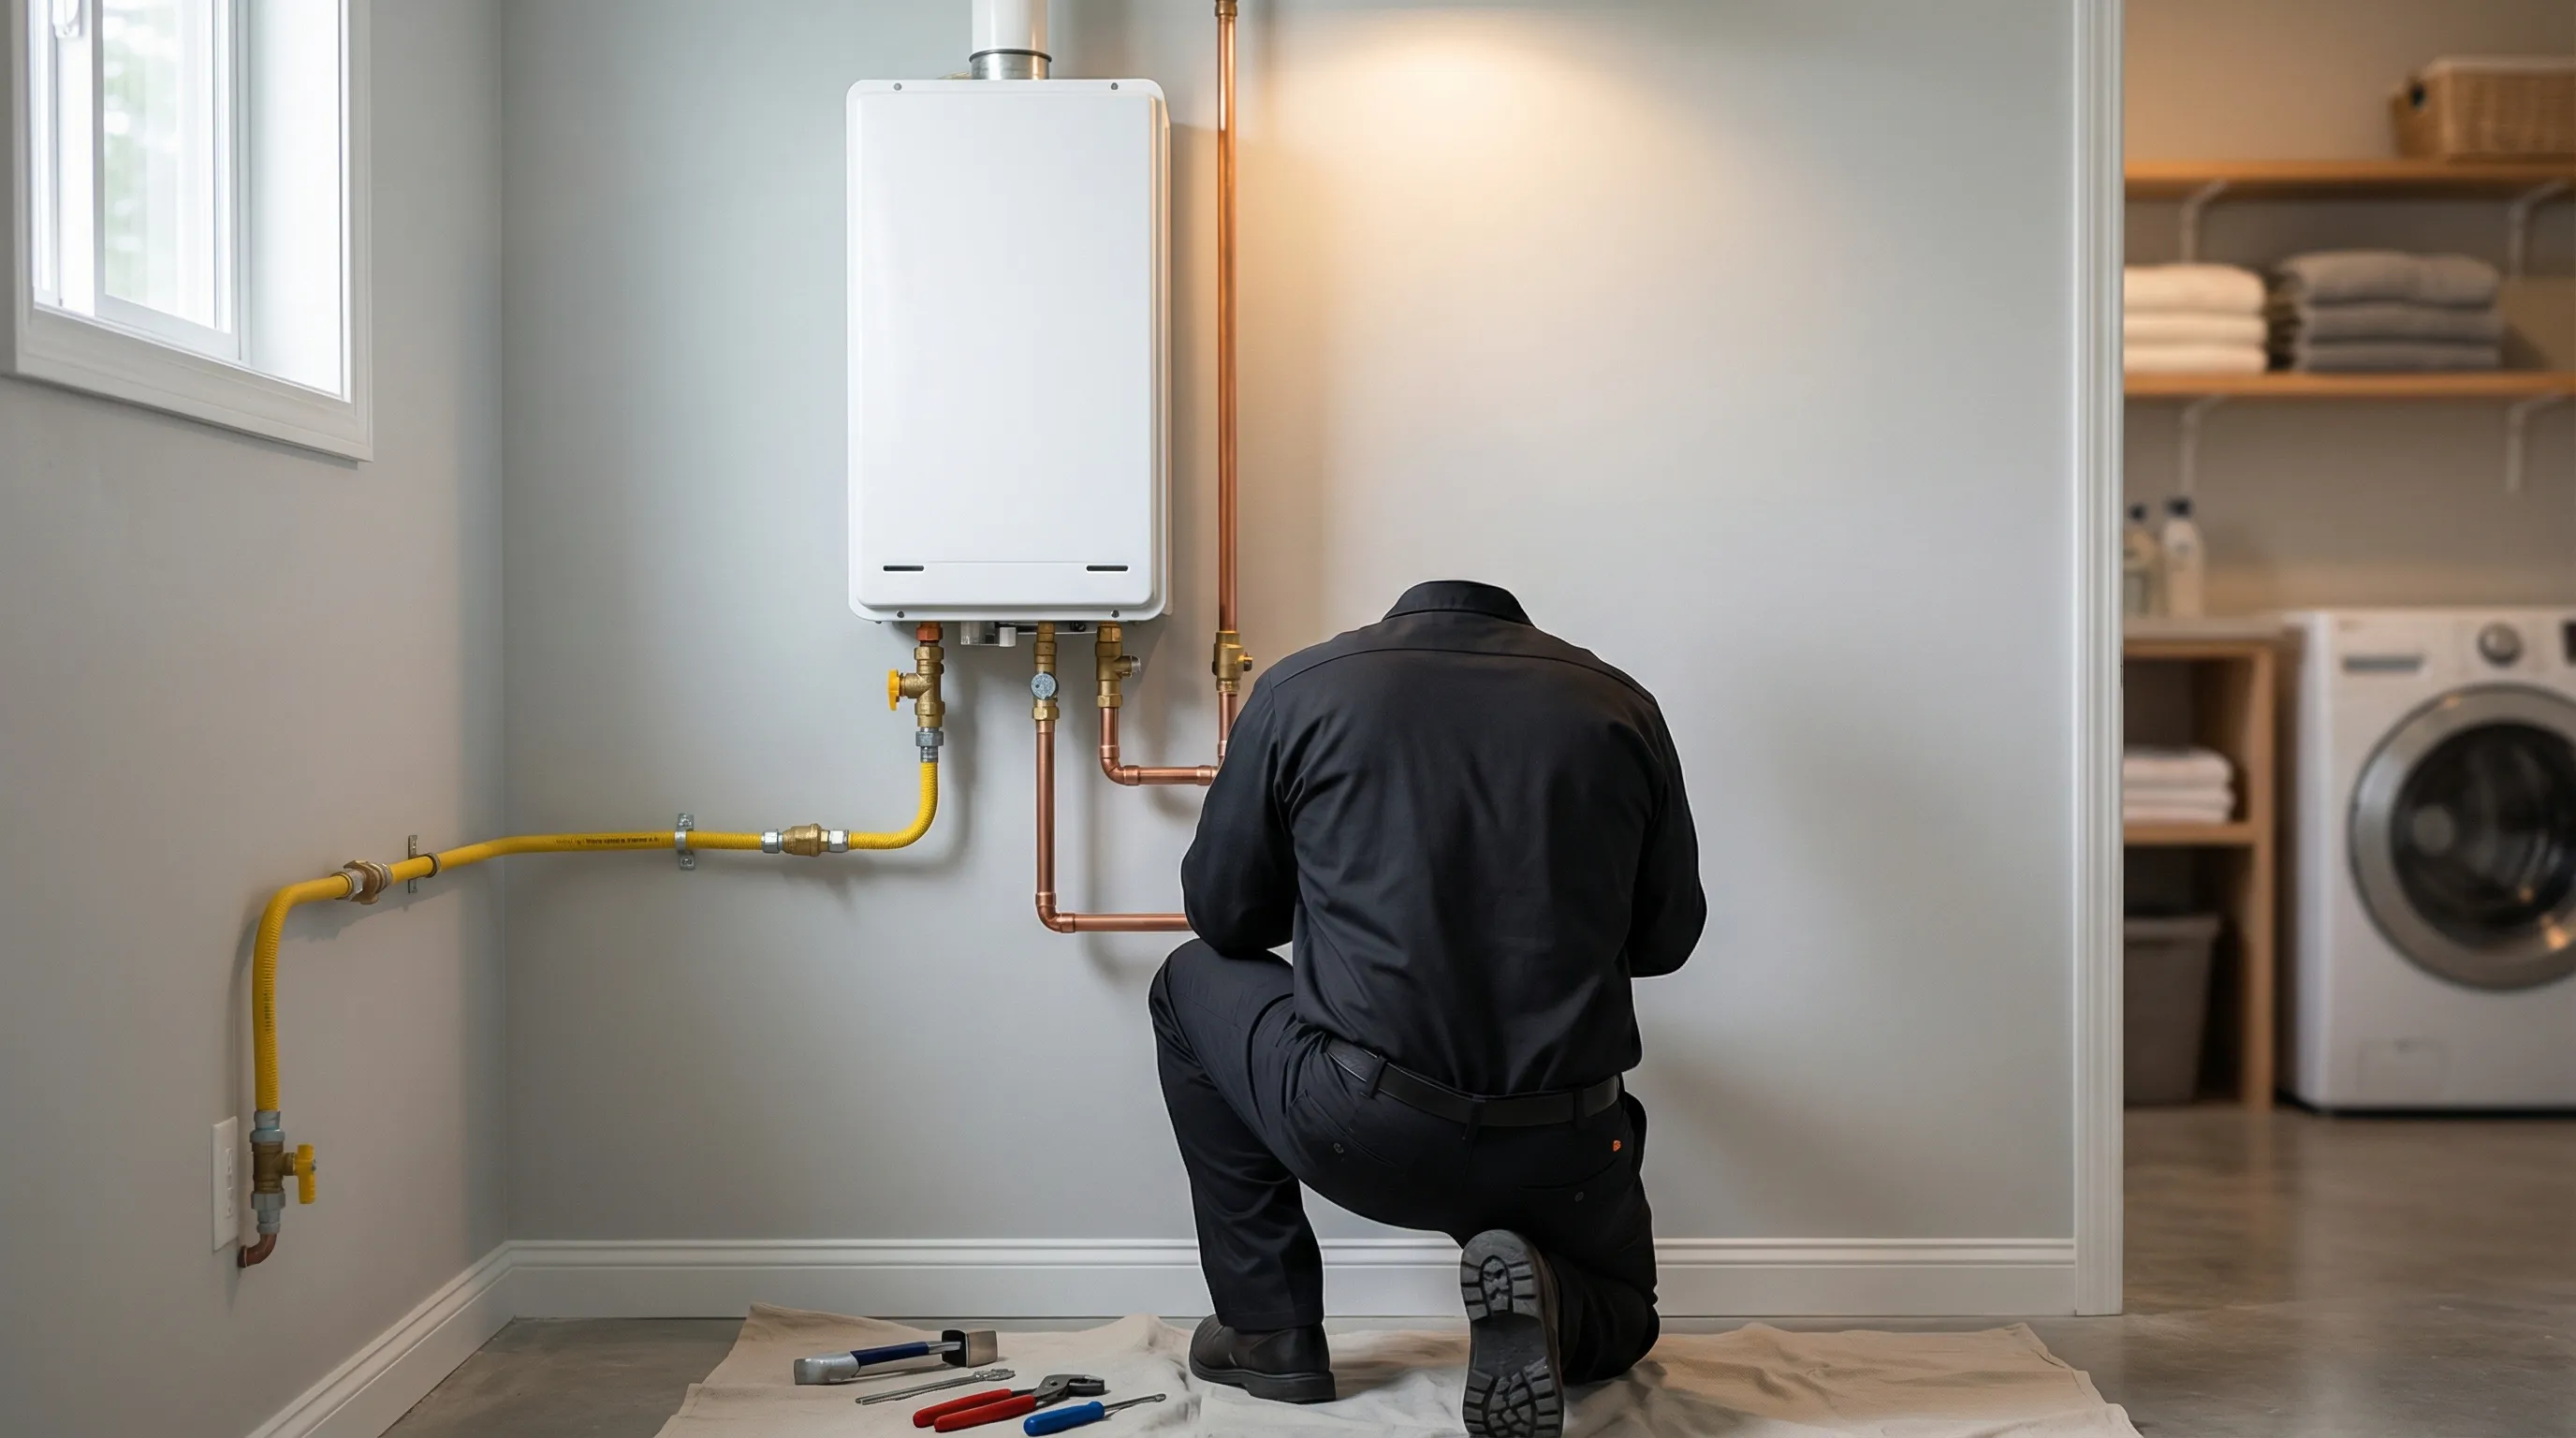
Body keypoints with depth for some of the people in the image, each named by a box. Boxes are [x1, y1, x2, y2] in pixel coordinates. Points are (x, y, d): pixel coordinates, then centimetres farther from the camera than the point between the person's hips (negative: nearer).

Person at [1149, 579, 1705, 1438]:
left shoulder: (1303, 688, 2)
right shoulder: (1619, 704, 6)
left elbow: (1225, 915, 9)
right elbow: (1665, 937, 13)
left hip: (1359, 1134, -2)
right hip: (1564, 1155, 2)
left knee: (1193, 985, 27)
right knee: (1618, 1317, 35)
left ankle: (1268, 1330, 23)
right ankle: (1544, 1298, -2)